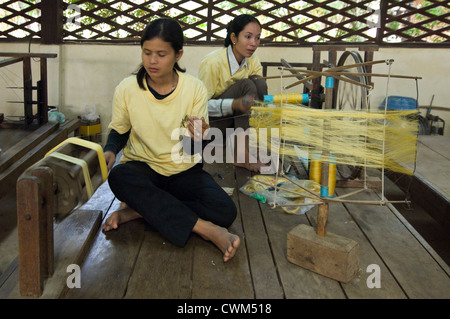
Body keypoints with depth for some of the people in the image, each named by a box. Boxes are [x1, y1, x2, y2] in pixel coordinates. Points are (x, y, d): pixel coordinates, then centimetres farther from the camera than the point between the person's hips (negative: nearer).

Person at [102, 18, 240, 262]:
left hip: (183, 170, 0)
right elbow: (118, 131, 7)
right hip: (142, 167, 0)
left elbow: (195, 151, -5)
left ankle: (141, 210, -17)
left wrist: (197, 139, -29)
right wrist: (109, 151, -15)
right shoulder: (127, 89, -7)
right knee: (119, 176, -37)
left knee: (225, 211, -25)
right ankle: (206, 229, -32)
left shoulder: (195, 89, -8)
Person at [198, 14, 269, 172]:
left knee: (259, 82, -18)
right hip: (210, 121, -6)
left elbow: (258, 94, -4)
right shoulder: (213, 62, -20)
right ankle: (241, 153, -30)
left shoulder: (253, 62, 0)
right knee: (246, 85, -26)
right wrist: (234, 104, -36)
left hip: (235, 120, 6)